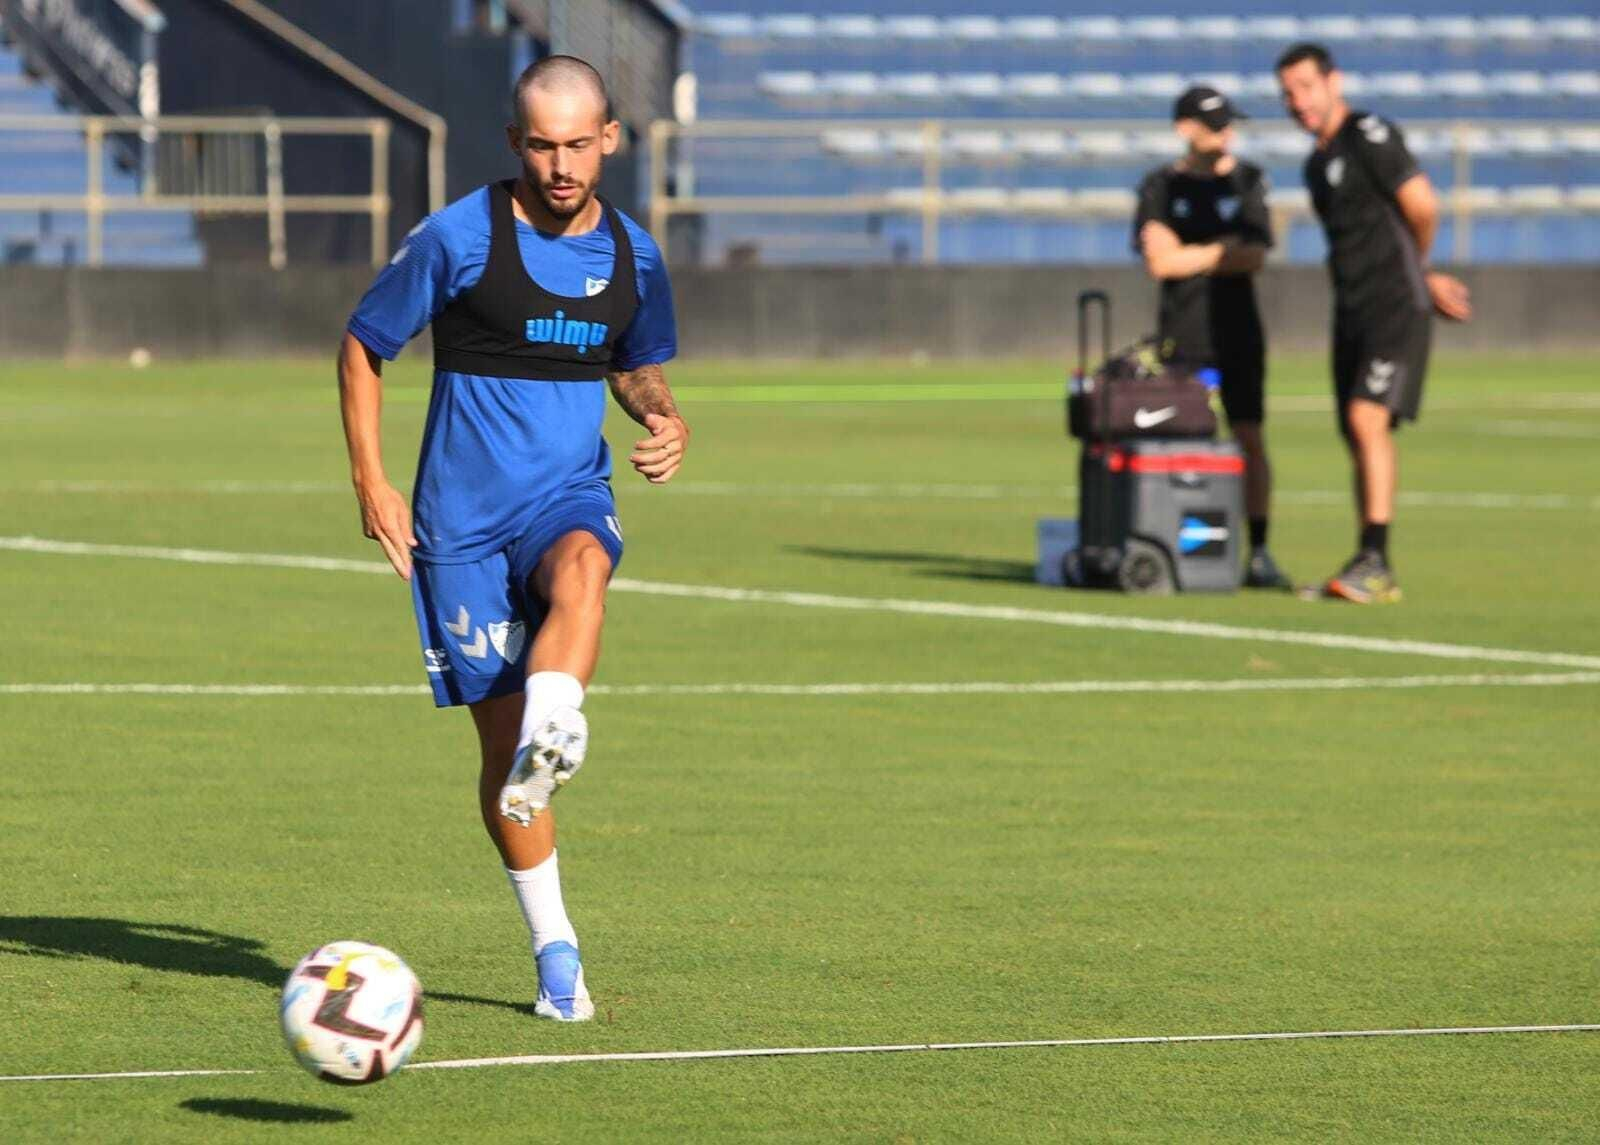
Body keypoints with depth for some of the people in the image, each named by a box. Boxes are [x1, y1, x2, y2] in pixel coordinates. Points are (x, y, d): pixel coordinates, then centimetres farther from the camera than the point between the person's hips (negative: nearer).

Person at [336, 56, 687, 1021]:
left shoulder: (632, 255, 5)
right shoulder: (459, 238, -7)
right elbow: (363, 346, 4)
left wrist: (669, 423, 0)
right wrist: (371, 481, -4)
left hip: (571, 497, 2)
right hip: (462, 518, -2)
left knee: (580, 569, -37)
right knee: (499, 735, -4)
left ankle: (551, 737, -59)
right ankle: (555, 950, 8)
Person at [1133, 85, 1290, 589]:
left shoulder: (1246, 180, 6)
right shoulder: (1161, 186, 4)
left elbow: (1255, 257, -5)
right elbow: (1160, 261, -9)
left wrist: (1190, 257, -9)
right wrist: (1224, 249, -6)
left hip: (1237, 333, 1)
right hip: (1181, 334, -1)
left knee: (1250, 439, -4)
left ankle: (1259, 552, -4)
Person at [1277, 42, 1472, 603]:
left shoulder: (1368, 135, -9)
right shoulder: (1318, 165, 18)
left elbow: (1422, 207, -13)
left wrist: (1417, 268, 5)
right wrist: (1428, 280, 19)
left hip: (1395, 304, -9)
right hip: (1351, 307, 9)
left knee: (1369, 418, -20)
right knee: (1358, 441, 7)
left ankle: (1374, 562, -24)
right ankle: (1369, 575, 10)